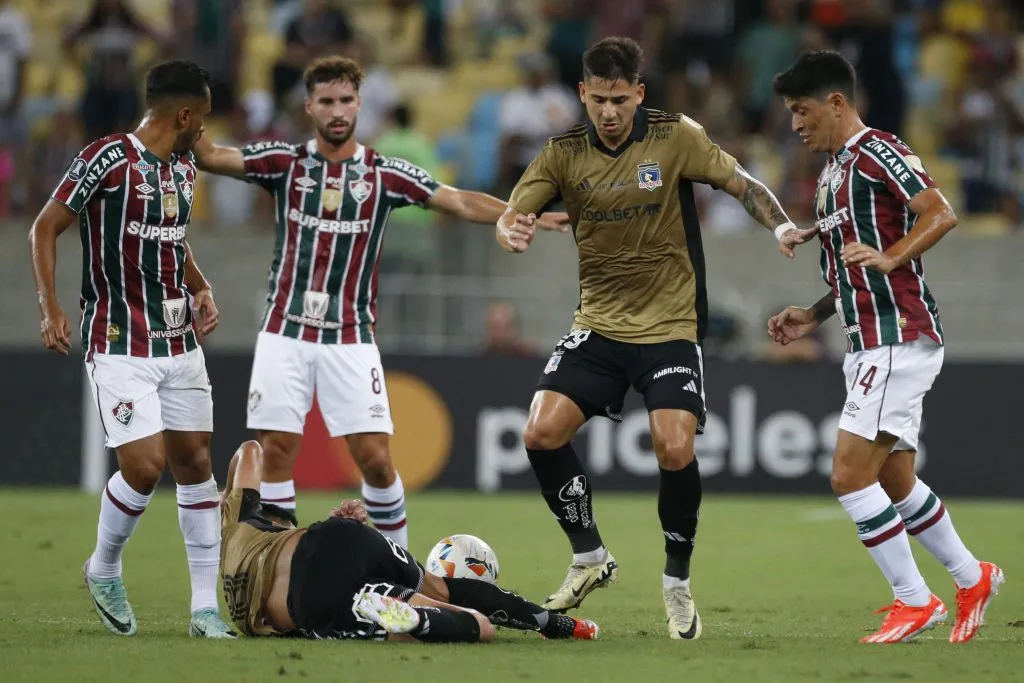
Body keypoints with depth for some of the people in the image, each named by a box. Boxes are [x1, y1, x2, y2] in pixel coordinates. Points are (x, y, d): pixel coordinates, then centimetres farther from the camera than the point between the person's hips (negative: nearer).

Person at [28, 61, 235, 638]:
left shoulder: (183, 169, 12)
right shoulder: (108, 159, -12)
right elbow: (46, 228, -9)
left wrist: (201, 288, 12)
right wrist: (51, 309, -16)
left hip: (180, 342, 7)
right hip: (120, 346, -7)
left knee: (195, 462, 4)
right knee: (145, 466, -15)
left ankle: (206, 608, 9)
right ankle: (103, 570, 13)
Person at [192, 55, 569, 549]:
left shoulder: (384, 174, 2)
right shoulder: (285, 161, 3)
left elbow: (461, 202, -3)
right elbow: (212, 157, -7)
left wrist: (518, 216, -17)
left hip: (350, 337, -1)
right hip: (286, 332, 1)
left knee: (375, 457, -5)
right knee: (277, 450, -2)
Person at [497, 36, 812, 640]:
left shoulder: (676, 137, -7)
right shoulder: (564, 153, -1)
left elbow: (742, 183, -2)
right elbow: (513, 213, -3)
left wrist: (781, 226, -20)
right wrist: (509, 230, -27)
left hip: (671, 327, -3)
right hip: (598, 324, 3)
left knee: (675, 450, -18)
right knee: (542, 432, -13)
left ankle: (678, 583, 5)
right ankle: (590, 557, 10)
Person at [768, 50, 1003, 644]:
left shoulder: (877, 152, -11)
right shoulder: (835, 171, 19)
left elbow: (941, 214, -24)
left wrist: (889, 257, -37)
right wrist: (814, 317, 18)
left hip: (900, 340, -10)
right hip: (872, 345, 10)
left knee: (850, 473, -14)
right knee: (895, 483, 14)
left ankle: (915, 601, -6)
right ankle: (972, 579, 29)